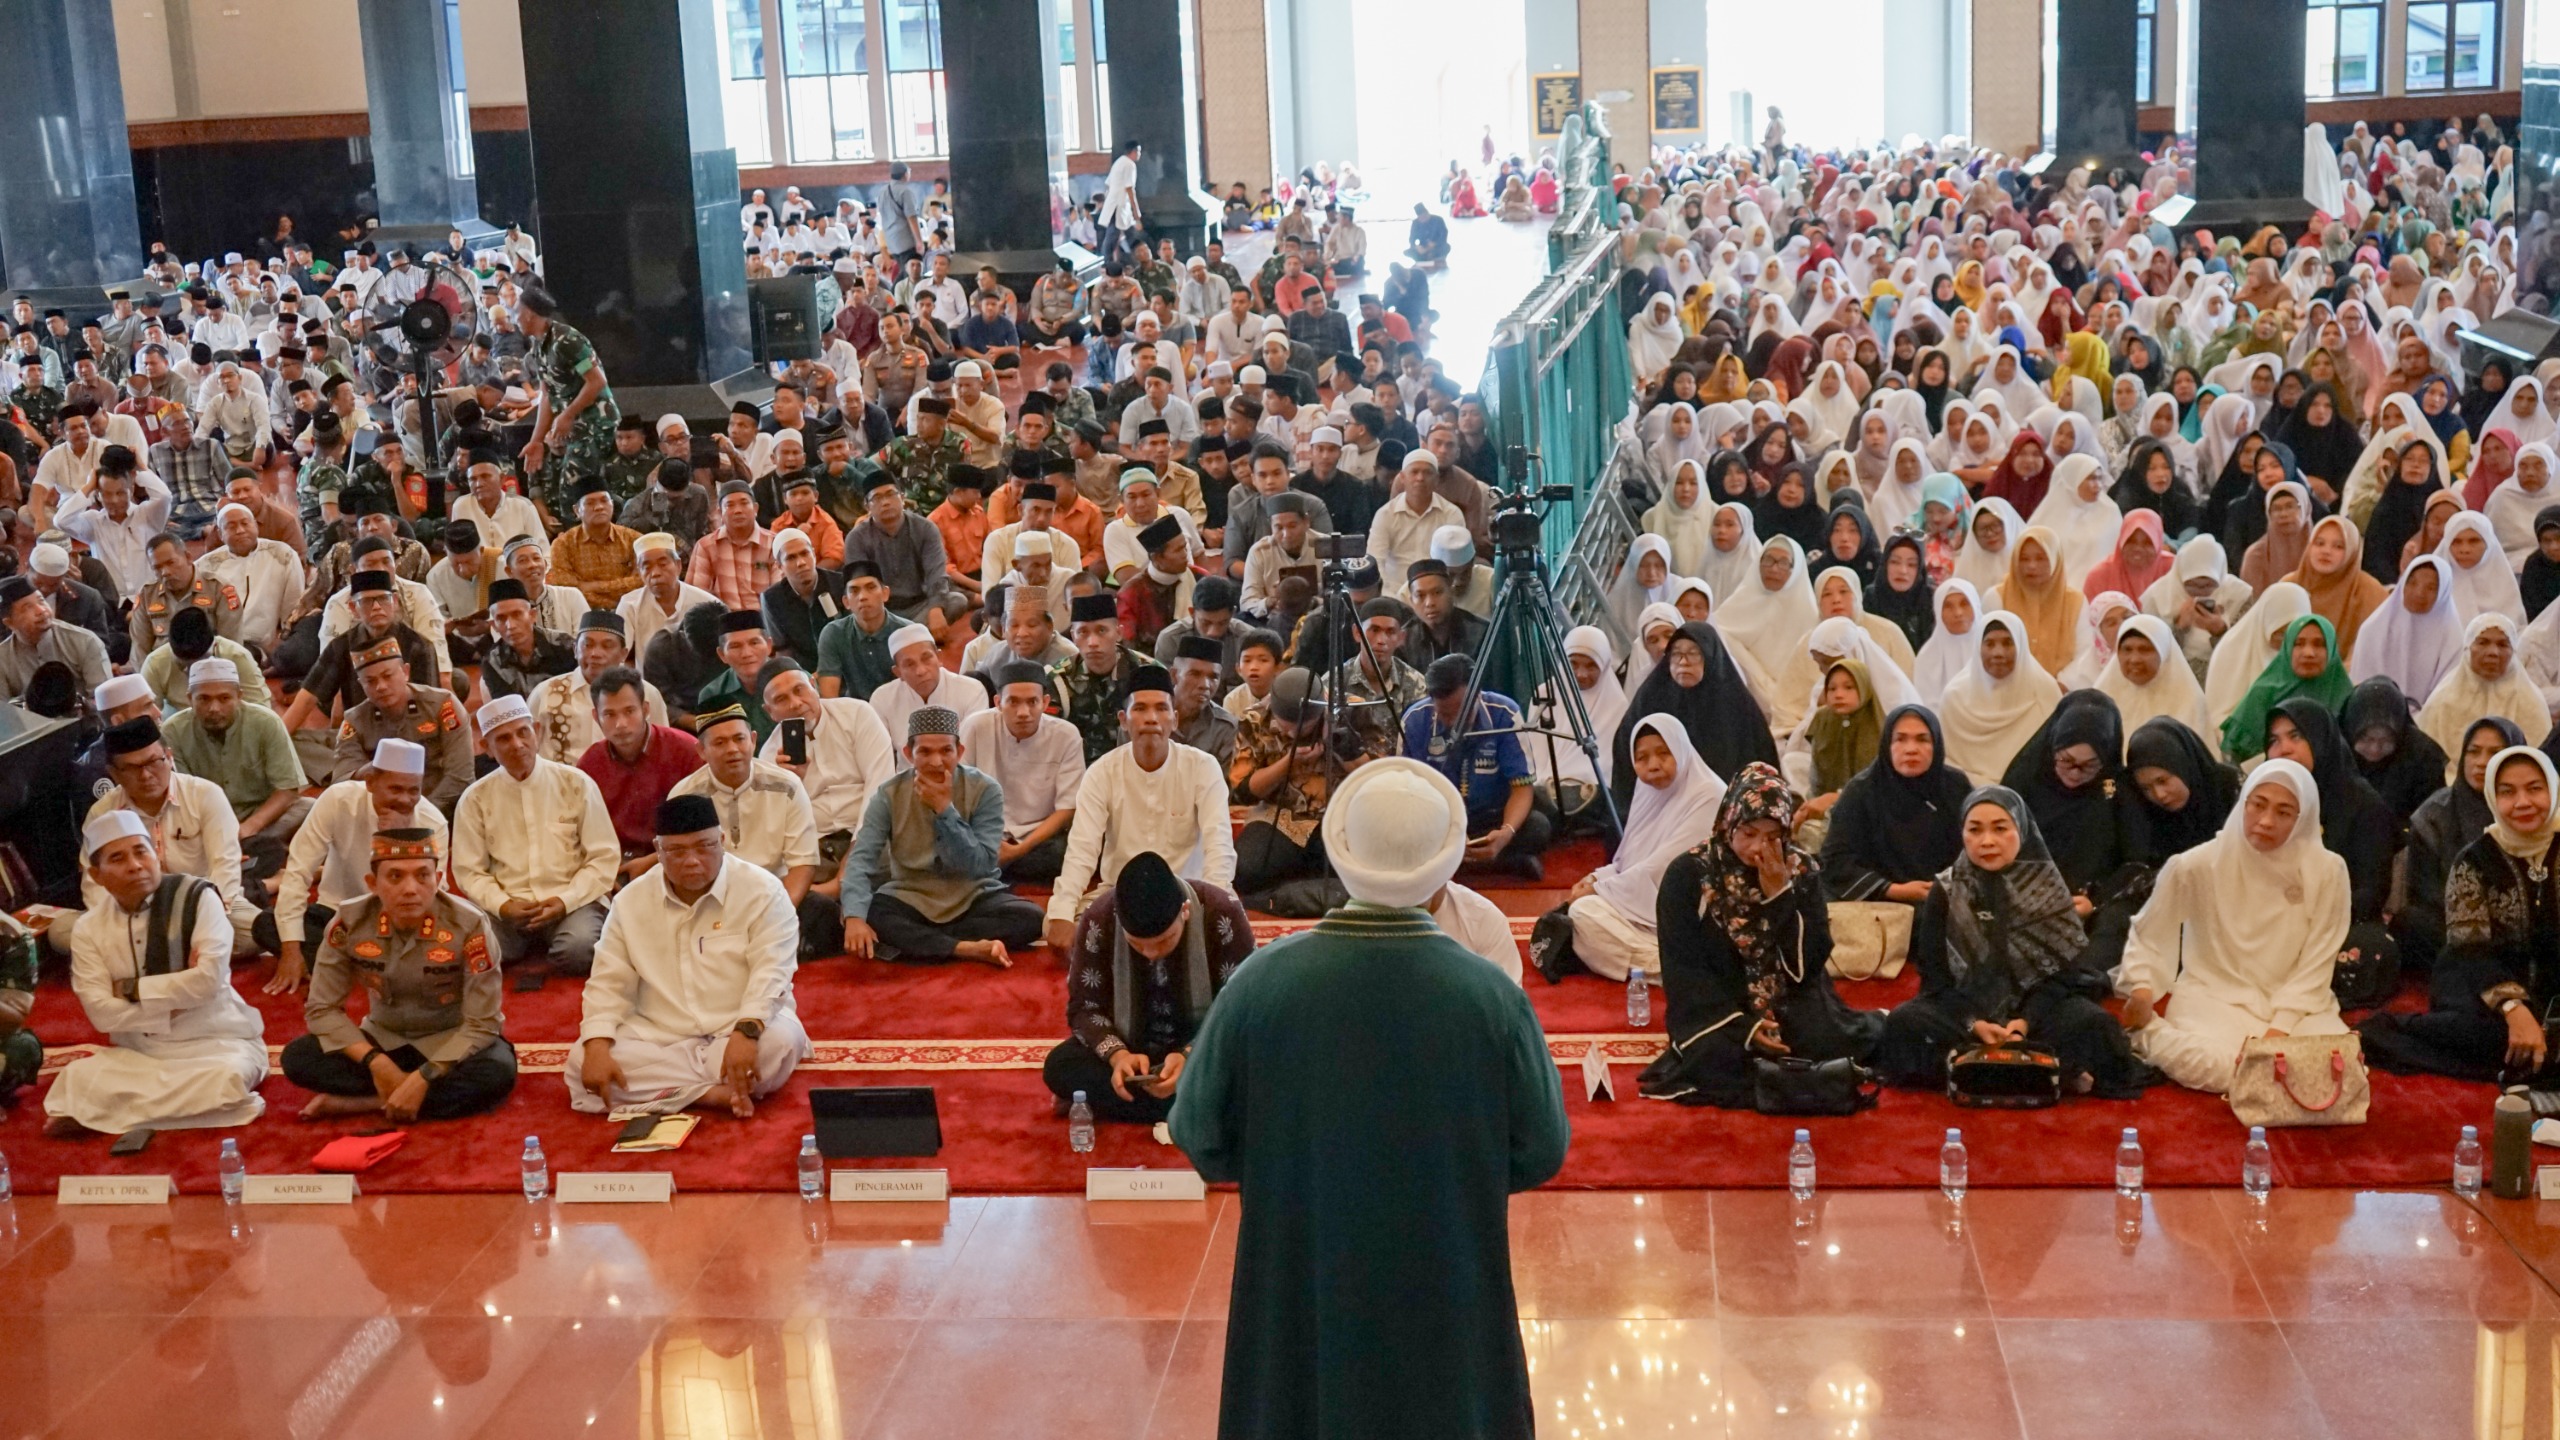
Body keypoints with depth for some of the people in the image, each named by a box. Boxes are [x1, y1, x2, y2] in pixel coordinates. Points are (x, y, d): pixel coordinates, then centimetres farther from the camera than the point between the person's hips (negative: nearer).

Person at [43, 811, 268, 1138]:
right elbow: (101, 1013, -9)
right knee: (78, 1079, -26)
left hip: (215, 1043, -1)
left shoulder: (197, 896, -8)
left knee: (227, 1081, -35)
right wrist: (173, 1003, -16)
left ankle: (109, 1112, -19)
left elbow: (209, 980, -18)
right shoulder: (88, 929, 1)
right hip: (138, 1053, 2)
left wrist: (132, 989, -11)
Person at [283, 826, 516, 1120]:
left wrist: (422, 1078, -29)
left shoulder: (469, 926, -24)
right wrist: (377, 1063, -24)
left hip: (452, 1043, -3)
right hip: (384, 1040, 3)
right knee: (297, 1057, -22)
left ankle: (360, 1103, -23)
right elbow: (322, 1009, -10)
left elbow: (481, 1023, -20)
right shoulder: (350, 922, -17)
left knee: (497, 1073, -35)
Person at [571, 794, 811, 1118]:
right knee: (582, 1063, -24)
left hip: (737, 1033, -3)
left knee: (781, 1041, -36)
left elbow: (770, 972, -16)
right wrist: (597, 1048, -16)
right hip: (659, 1039, 3)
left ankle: (665, 1088, -23)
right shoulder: (631, 900, 3)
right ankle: (717, 1093, -28)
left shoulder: (763, 891, -7)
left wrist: (747, 1032, -35)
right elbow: (608, 982, 2)